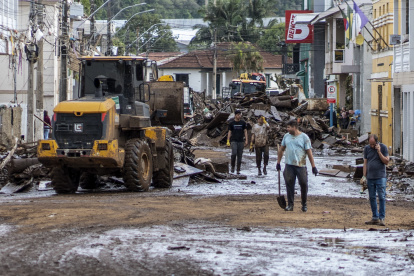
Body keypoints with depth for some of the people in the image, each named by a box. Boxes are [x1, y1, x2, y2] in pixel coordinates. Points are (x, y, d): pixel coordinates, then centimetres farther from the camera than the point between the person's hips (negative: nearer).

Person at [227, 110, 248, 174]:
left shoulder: (243, 123, 7)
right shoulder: (232, 123, 4)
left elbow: (245, 131, 8)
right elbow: (229, 132, 7)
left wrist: (246, 140, -2)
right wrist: (228, 141, 0)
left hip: (241, 141, 2)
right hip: (234, 141, -2)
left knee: (239, 156, 2)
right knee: (234, 153, -20)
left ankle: (238, 170, 8)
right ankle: (232, 166, 1)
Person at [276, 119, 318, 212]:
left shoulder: (304, 137, -2)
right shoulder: (286, 136, 11)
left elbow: (309, 152, -3)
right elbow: (281, 149, 19)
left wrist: (313, 166, -6)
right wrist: (278, 162, 17)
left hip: (301, 165, -3)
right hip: (289, 165, 3)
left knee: (303, 184, 0)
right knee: (289, 184, 1)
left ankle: (304, 204, 15)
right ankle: (290, 205, 9)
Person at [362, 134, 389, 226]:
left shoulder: (383, 147, -2)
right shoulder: (366, 148, 6)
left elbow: (386, 162, -4)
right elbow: (365, 163, 9)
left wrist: (379, 152, -13)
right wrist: (364, 176, 4)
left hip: (380, 177, -3)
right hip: (370, 177, 3)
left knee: (381, 197, -7)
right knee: (372, 198, 5)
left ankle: (382, 218, -5)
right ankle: (375, 218, 12)